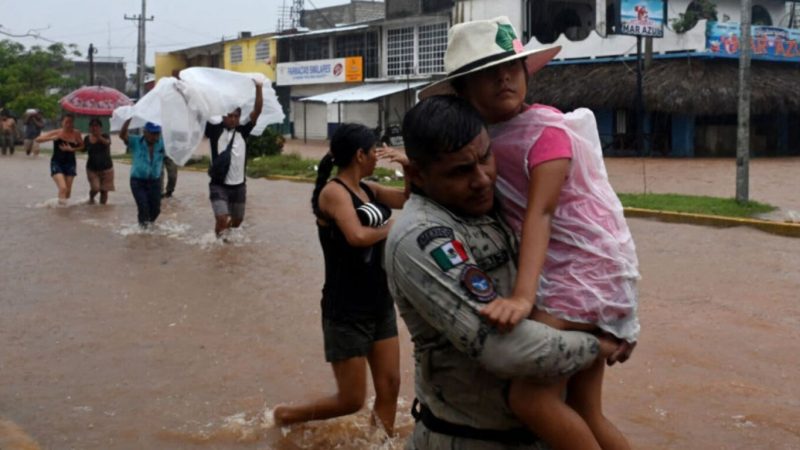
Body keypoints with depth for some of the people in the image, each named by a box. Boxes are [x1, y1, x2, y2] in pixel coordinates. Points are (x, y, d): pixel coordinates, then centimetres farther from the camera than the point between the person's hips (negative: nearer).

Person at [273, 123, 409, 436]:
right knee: (351, 400, 3)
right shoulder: (334, 192, -17)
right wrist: (390, 226, -15)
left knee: (389, 385, 9)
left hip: (380, 304, 8)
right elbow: (357, 236, -33)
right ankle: (286, 416, 25)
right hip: (346, 311, -8)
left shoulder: (368, 190, 6)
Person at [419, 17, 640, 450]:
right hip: (567, 274, 8)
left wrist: (522, 295, -37)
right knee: (584, 413, 13)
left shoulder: (547, 129, -13)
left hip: (589, 268, -8)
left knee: (531, 397, -21)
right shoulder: (484, 138, 9)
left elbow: (539, 212, -26)